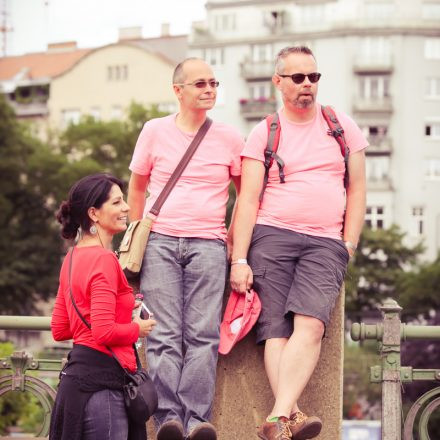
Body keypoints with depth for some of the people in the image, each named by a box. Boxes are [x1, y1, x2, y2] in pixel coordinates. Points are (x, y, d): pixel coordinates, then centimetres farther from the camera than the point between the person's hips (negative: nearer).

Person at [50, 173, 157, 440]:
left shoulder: (74, 257, 13)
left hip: (77, 371, 10)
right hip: (101, 380, -10)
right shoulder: (104, 260, -14)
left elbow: (59, 330, 18)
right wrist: (137, 328, -3)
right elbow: (105, 333, -22)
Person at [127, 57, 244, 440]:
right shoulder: (155, 132, 10)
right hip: (160, 241, 0)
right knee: (164, 335, -9)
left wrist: (235, 240, 13)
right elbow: (137, 189, 18)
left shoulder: (229, 139, 10)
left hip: (208, 244, 0)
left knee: (203, 334, -9)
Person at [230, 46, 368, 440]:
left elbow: (357, 189, 16)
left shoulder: (342, 126, 14)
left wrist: (349, 245, 5)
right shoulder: (264, 133, 9)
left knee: (310, 324, -22)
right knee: (276, 330, -13)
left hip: (326, 244, 0)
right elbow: (248, 199, 4)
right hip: (272, 235, 0)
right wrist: (239, 260, -5)